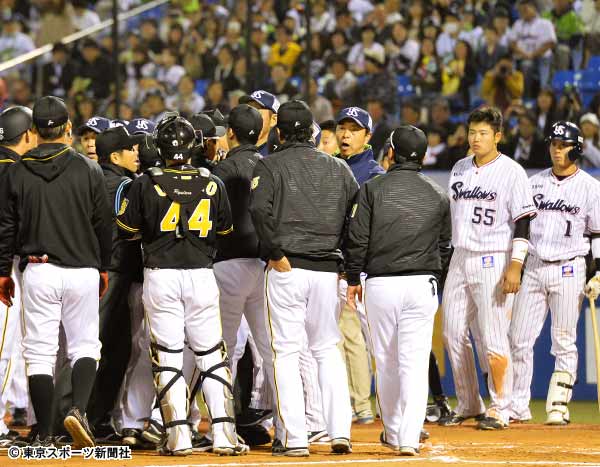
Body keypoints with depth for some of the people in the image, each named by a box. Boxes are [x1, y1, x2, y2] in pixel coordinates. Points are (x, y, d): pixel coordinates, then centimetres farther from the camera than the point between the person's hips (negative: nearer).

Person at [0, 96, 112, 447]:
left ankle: (44, 436, 4)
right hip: (82, 270, 0)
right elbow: (104, 224, 4)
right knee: (85, 345, 11)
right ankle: (79, 409, -14)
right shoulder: (88, 169, -1)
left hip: (38, 270, 0)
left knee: (40, 352, 4)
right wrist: (104, 267, 16)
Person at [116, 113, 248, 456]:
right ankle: (224, 433, 3)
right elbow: (225, 231, 11)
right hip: (202, 274, 1)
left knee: (167, 356, 3)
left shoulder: (146, 184, -6)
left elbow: (127, 229, 4)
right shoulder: (212, 184, 0)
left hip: (160, 275, -1)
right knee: (212, 355, 9)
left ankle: (179, 436, -3)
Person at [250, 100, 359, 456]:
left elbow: (260, 208, -18)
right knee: (328, 349, 13)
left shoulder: (271, 165, -1)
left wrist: (276, 252, -12)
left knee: (286, 352, 1)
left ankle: (294, 437, -2)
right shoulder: (339, 168, 11)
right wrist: (347, 261, 10)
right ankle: (340, 432, 5)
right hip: (328, 270, 4)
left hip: (287, 269, -3)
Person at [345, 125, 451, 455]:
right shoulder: (437, 195, 6)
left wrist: (353, 279, 7)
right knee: (415, 363, -3)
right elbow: (444, 246, 14)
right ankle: (409, 437, -13)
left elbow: (357, 239, -4)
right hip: (422, 285, 1)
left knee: (386, 362, 12)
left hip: (380, 285, -1)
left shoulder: (373, 189, -2)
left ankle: (393, 433, 24)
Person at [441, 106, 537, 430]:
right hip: (460, 259, 7)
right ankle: (468, 405, 16)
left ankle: (499, 408, 1)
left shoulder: (511, 172, -7)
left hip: (493, 262, -7)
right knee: (453, 334, 6)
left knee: (493, 337, -8)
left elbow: (522, 221, -10)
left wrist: (515, 266, -18)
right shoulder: (460, 169, 13)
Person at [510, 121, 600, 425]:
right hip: (534, 266, 4)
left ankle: (558, 406, 3)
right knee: (519, 338, 0)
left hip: (569, 270, -4)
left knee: (564, 342, -2)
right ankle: (518, 407, 6)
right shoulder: (535, 182, 10)